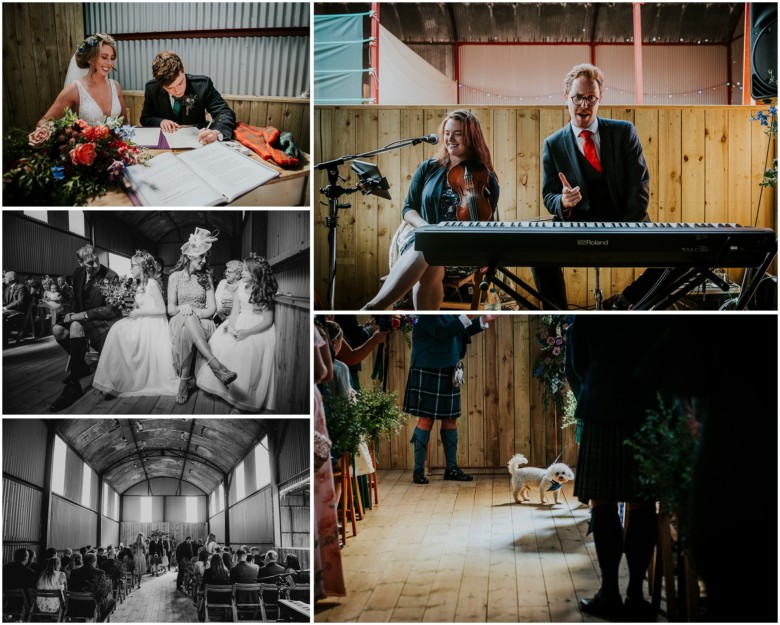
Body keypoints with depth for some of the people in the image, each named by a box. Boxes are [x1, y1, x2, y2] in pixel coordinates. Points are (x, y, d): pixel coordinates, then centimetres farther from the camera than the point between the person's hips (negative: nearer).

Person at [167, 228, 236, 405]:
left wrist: (196, 313, -18)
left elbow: (211, 307, 3)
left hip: (202, 322, 1)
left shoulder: (206, 277, 12)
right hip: (180, 322, -1)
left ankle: (184, 383, -45)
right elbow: (170, 308, 4)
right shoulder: (175, 276, 8)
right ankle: (214, 363, -58)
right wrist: (182, 308, -20)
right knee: (186, 318, -39)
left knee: (187, 331, -37)